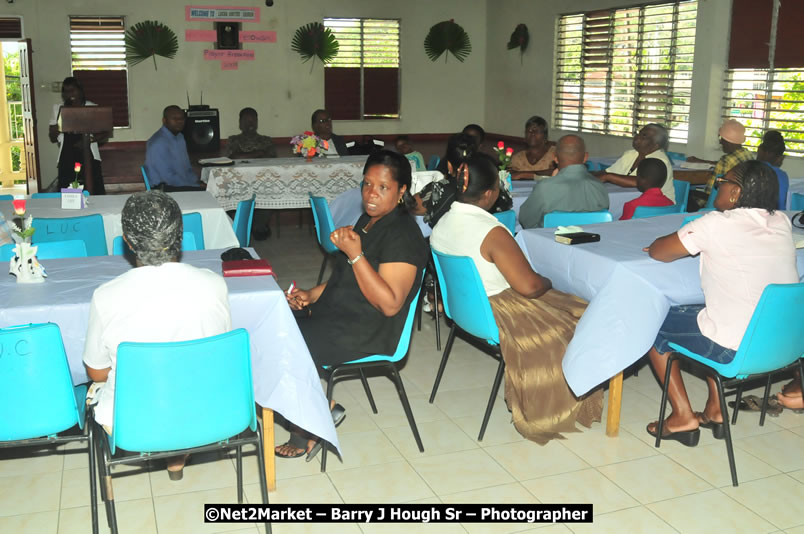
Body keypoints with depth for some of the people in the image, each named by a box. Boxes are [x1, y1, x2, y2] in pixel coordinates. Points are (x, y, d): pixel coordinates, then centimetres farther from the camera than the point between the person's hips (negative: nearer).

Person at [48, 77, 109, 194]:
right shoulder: (58, 109, 13)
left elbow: (105, 135, 7)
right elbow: (52, 138, 12)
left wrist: (90, 139, -10)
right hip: (66, 160, 1)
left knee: (96, 194, -10)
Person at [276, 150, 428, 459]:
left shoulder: (403, 234, -17)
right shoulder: (368, 221, 11)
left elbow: (390, 304, -25)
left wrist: (355, 254, -29)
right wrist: (312, 295, 6)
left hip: (366, 334, -10)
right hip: (337, 315, 10)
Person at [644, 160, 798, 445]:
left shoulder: (717, 224, -16)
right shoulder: (782, 223, 3)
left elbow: (657, 251, -7)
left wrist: (669, 242, 13)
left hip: (735, 350, -7)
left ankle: (683, 417, 16)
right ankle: (715, 410, 30)